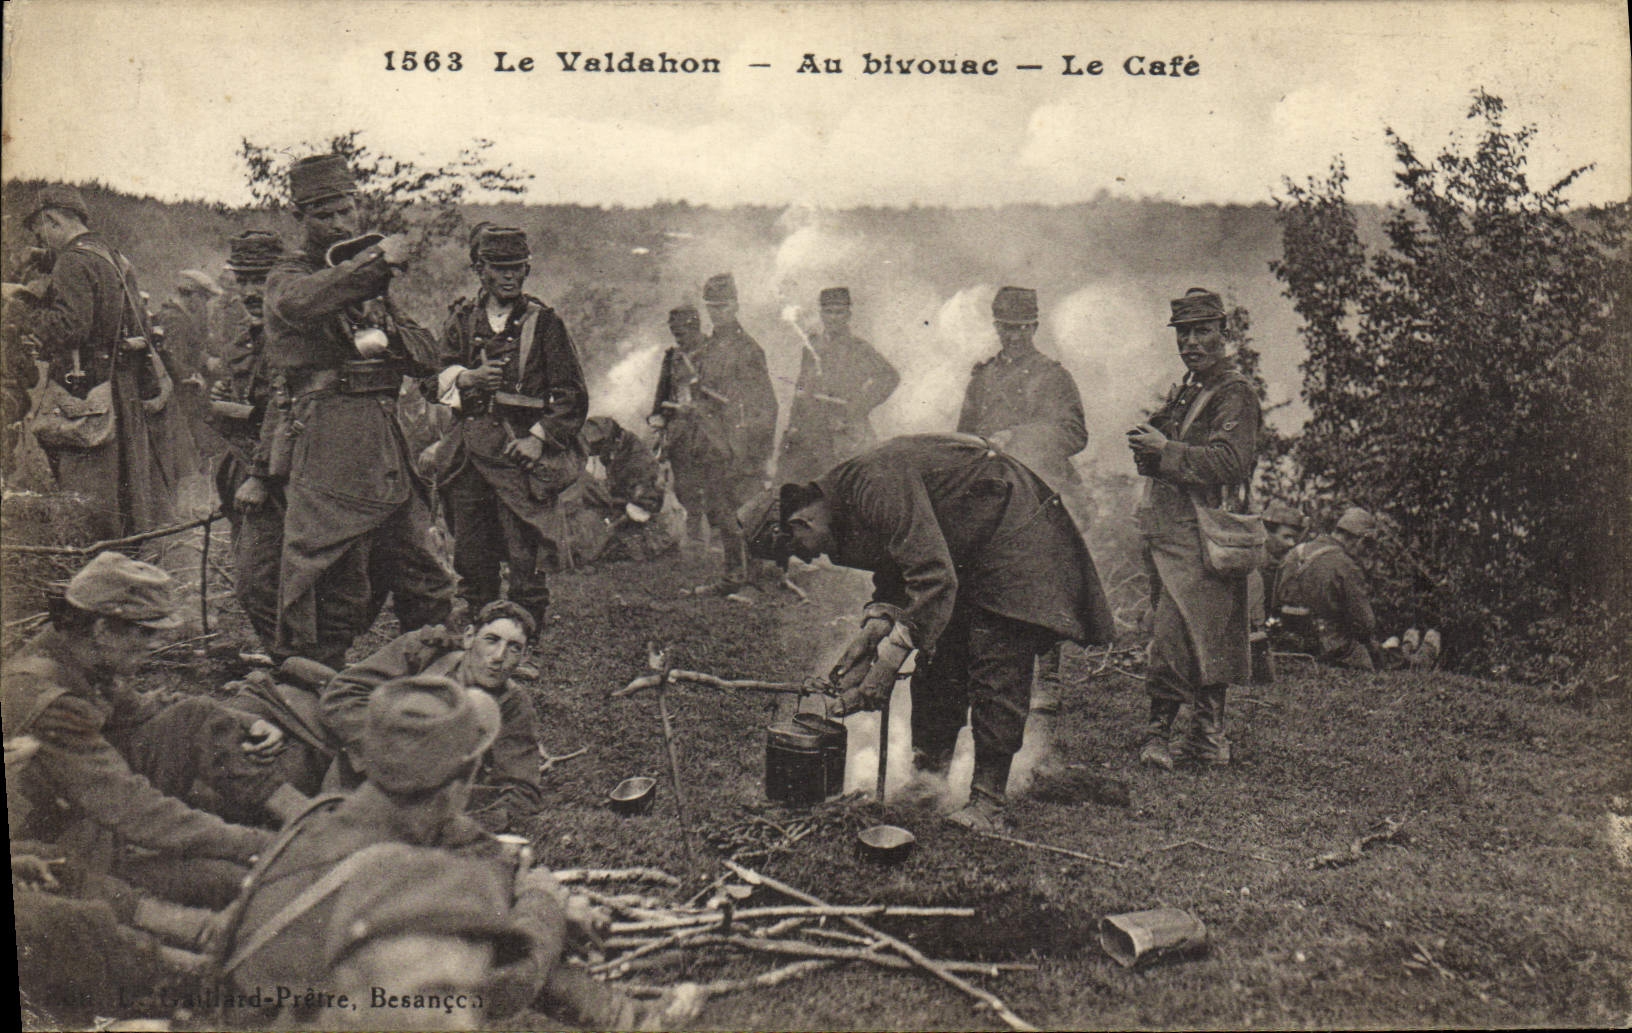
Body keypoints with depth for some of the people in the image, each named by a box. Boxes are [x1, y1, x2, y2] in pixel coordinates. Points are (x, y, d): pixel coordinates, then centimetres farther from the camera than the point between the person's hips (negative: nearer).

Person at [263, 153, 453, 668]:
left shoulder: (368, 278, 21)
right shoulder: (288, 275, 2)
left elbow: (425, 354, 17)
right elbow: (302, 301, -26)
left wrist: (386, 336, -3)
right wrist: (376, 262, -26)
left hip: (386, 442, 7)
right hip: (327, 442, -6)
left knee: (424, 583, 10)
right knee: (329, 581, -6)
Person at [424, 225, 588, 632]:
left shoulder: (543, 321, 2)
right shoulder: (462, 317, 12)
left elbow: (572, 396, 1)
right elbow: (434, 382, 11)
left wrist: (539, 437, -11)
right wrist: (466, 378, -10)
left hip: (521, 450, -4)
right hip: (468, 452, 4)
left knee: (526, 558, -6)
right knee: (471, 556, 10)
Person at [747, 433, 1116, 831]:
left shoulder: (876, 484, -29)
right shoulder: (846, 499, 2)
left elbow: (933, 576, -34)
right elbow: (894, 574, 9)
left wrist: (891, 656, -33)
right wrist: (878, 621, -11)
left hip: (1011, 534, -10)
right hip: (964, 551, 10)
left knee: (997, 671, -12)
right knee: (938, 662, 7)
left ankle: (988, 802, -9)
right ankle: (928, 772, 16)